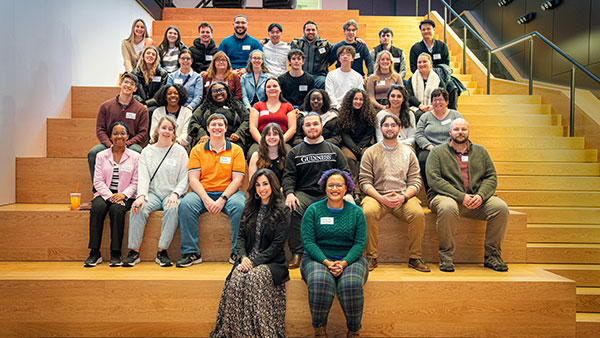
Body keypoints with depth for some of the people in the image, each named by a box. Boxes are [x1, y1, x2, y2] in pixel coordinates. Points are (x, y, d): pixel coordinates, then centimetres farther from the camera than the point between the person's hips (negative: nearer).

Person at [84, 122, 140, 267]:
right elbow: (98, 181, 3)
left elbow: (136, 182, 1)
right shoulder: (102, 155, 12)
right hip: (104, 194, 2)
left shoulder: (135, 157, 8)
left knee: (116, 209, -33)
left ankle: (116, 254, -25)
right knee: (97, 208, -31)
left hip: (125, 196, -2)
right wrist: (110, 196, -13)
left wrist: (123, 195, -16)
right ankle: (94, 252, -24)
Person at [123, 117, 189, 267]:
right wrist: (141, 196, -17)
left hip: (171, 194, -2)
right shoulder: (147, 151, 12)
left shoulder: (180, 151, 7)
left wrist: (175, 194, -15)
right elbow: (143, 177, 1)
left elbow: (184, 179, 3)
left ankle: (162, 252, -26)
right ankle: (134, 251, -19)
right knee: (137, 208, -29)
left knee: (173, 209, -35)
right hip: (152, 193, 2)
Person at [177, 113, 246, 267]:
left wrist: (222, 199, -16)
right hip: (202, 192, 1)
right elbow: (193, 178, 2)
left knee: (239, 205, -33)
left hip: (227, 193, -1)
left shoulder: (236, 150, 8)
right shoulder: (197, 150, 12)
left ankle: (237, 252, -19)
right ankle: (191, 252, -18)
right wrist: (206, 199, -15)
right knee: (185, 204, -29)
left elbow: (237, 179, 0)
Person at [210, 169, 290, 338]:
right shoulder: (250, 209, 16)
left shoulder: (282, 212, -1)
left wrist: (255, 262, -15)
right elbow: (241, 236, 13)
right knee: (236, 279, -27)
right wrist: (243, 257, -6)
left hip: (271, 262, -4)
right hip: (248, 259, 4)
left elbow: (277, 245, -7)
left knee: (254, 279, -33)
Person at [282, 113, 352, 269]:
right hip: (303, 194, 0)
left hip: (328, 195, 0)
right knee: (290, 209, -32)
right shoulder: (294, 152, 16)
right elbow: (288, 176, 7)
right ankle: (297, 253, -19)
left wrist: (348, 194, -8)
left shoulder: (334, 150, 18)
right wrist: (289, 193, -14)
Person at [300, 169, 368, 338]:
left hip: (350, 259, 1)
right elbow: (308, 241, -4)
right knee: (319, 282, -33)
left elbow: (360, 242, 1)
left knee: (352, 284, -30)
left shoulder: (356, 212, 7)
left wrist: (344, 262, -15)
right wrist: (326, 262, -17)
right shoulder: (313, 210, 4)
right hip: (318, 258, -1)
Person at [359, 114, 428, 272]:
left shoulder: (408, 152, 13)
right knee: (368, 212, -33)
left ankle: (415, 258, -9)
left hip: (403, 196, 1)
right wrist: (381, 198, -16)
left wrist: (403, 197, -13)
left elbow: (415, 182, 7)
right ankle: (371, 257, -16)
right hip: (377, 195, -1)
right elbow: (365, 182, 1)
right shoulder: (371, 152, 8)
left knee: (418, 213, -28)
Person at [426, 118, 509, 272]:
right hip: (447, 196, -4)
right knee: (448, 208, -37)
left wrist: (481, 196, -11)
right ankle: (446, 257, -19)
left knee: (501, 207, -21)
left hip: (477, 200, 4)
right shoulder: (438, 151, 5)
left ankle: (492, 256, -5)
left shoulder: (480, 151, 18)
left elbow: (491, 177, 11)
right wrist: (461, 196, -17)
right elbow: (434, 180, -8)